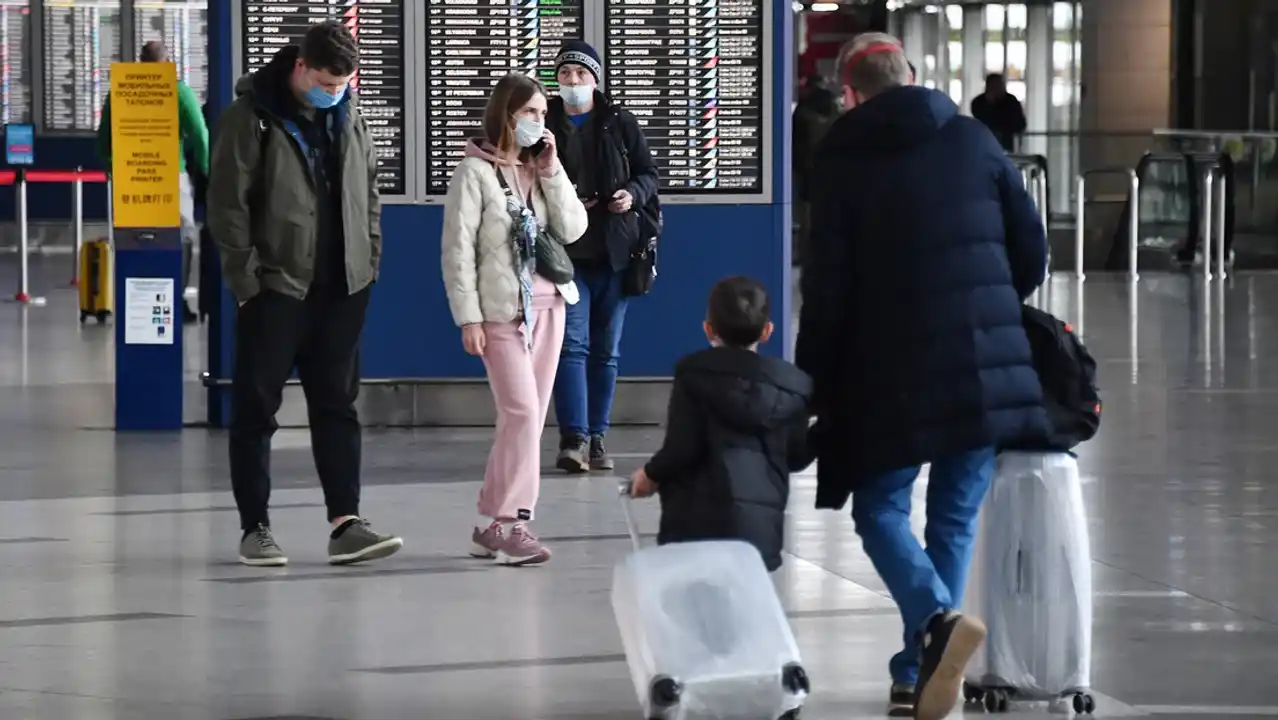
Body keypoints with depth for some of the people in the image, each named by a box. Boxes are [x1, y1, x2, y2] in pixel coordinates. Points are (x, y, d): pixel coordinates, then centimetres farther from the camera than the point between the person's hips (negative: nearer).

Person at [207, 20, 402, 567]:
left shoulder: (348, 115, 9)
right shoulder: (252, 116, -8)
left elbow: (369, 190, 17)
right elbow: (228, 203, -10)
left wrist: (370, 259, 8)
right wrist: (246, 279, -13)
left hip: (342, 288, 5)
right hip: (275, 288, -5)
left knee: (337, 405, 4)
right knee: (256, 408, 2)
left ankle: (345, 523, 5)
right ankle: (255, 528, 8)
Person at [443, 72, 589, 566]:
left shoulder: (540, 168, 13)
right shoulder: (476, 171, -7)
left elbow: (572, 230, 4)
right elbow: (457, 250, -10)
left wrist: (551, 169, -2)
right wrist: (468, 318, -14)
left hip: (547, 305, 7)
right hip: (502, 310, -7)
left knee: (527, 417, 5)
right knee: (522, 412, -14)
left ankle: (492, 522, 10)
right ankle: (509, 523, -10)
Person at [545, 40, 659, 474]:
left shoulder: (620, 124, 4)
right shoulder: (543, 125, 2)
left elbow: (649, 174, 10)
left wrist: (634, 194, -11)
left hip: (613, 253, 2)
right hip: (565, 254, -2)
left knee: (606, 350, 8)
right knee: (572, 343, -11)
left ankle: (597, 437, 17)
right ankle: (574, 438, -15)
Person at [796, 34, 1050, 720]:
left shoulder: (843, 161, -2)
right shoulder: (973, 140, 6)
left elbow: (828, 285, -5)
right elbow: (1031, 249, 9)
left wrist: (813, 381, 4)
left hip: (890, 372, -3)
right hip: (986, 366, 3)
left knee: (881, 509, 8)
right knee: (954, 516, 13)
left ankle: (938, 619, -19)